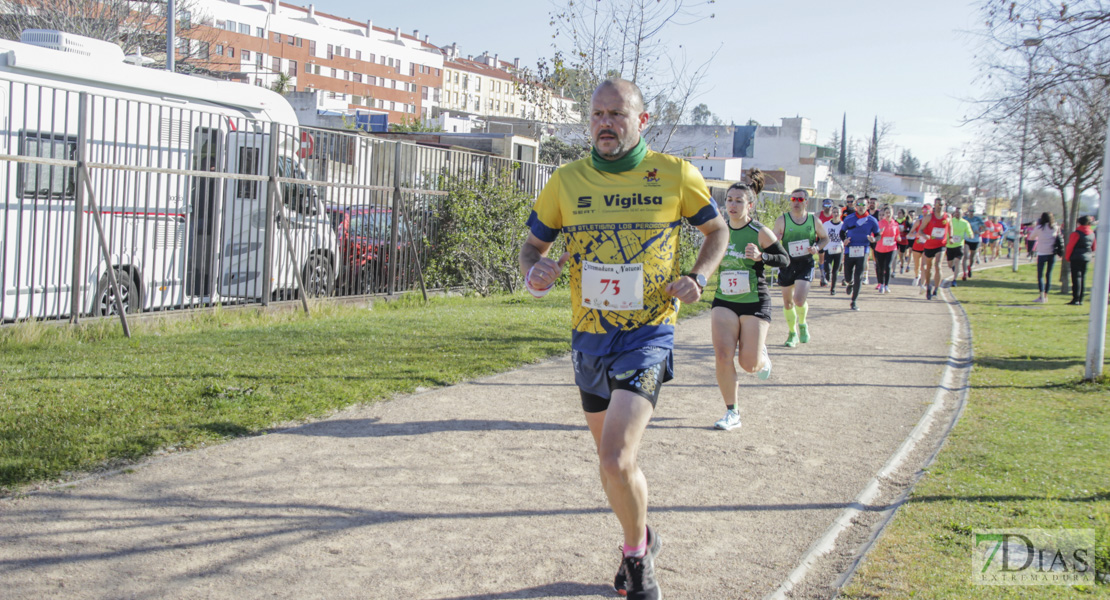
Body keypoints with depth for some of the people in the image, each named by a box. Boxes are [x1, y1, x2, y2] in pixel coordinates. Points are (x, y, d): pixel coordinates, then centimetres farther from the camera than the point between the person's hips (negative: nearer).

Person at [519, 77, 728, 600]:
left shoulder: (676, 176, -5)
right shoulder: (567, 181, 0)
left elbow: (716, 229, 11)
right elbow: (532, 244, 10)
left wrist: (698, 277, -8)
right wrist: (534, 273, -14)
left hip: (647, 336, -4)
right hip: (589, 339, 4)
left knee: (616, 460, -19)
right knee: (612, 460, 17)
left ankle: (636, 553, 8)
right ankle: (641, 539, 45)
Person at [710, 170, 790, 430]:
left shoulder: (760, 232, -9)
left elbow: (785, 259, -5)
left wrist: (761, 256, -21)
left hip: (755, 302, -3)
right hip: (724, 301, 3)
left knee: (749, 364, -4)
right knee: (723, 355, -12)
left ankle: (762, 355, 36)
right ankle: (732, 413, 1)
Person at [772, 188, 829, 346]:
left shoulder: (814, 221, 1)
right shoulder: (782, 220, -2)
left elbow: (825, 238, 15)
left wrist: (817, 247, -6)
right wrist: (775, 240, -22)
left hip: (805, 264, -1)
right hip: (787, 264, 1)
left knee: (799, 299, -17)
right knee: (787, 302, 9)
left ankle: (802, 324, 15)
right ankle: (792, 333, 29)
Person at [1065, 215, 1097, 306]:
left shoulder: (1076, 234, -12)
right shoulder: (1092, 234, 9)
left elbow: (1070, 246, -10)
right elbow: (1094, 247, 16)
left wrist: (1067, 257, 0)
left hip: (1076, 258, -6)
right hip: (1087, 258, 6)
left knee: (1076, 278, -5)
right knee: (1083, 278, 10)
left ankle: (1076, 299, -8)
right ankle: (1080, 300, 12)